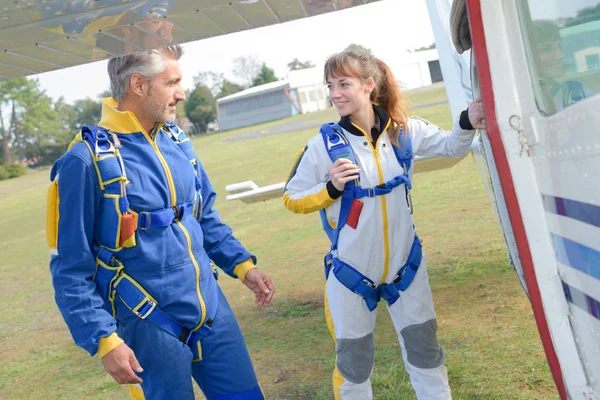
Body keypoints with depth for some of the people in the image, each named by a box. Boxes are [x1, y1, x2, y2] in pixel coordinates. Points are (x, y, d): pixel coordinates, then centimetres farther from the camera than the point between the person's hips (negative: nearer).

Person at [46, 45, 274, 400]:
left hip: (213, 310, 6)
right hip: (151, 327, -6)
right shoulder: (88, 160, -16)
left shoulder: (176, 141, 3)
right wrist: (105, 340, -15)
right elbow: (72, 270, -12)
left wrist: (242, 264, 7)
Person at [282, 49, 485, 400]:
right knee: (354, 360, 14)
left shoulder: (403, 130, -7)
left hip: (405, 263, 3)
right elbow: (292, 199, -6)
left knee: (425, 348, 19)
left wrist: (467, 123, -11)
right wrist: (331, 189, -22)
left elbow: (450, 147, 9)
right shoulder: (325, 144, -14)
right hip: (351, 270, -2)